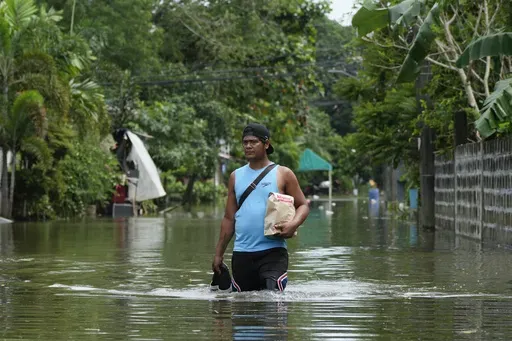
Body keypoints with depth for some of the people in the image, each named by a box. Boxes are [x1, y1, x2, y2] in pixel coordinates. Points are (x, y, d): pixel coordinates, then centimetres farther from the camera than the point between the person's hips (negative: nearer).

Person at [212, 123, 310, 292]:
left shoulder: (283, 174, 5)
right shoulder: (236, 176, 14)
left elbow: (303, 205, 5)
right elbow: (229, 218, 17)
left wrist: (294, 224, -18)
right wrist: (219, 254, 13)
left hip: (273, 251, -4)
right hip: (241, 253, 4)